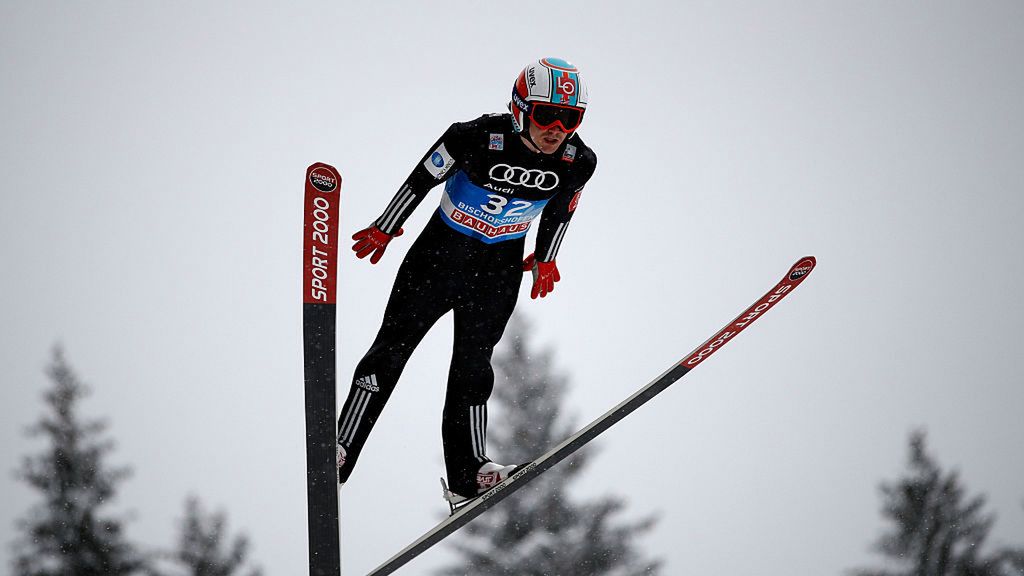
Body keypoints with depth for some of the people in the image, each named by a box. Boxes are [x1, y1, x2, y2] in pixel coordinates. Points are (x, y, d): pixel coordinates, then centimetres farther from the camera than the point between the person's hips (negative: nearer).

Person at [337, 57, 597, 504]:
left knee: (473, 362, 5)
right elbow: (422, 179, -12)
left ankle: (468, 473, 9)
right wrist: (384, 230, -2)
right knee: (394, 345, -3)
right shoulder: (478, 137, -27)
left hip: (500, 266, 3)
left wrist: (545, 258, 17)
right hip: (444, 247, -2)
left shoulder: (578, 162, -16)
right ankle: (340, 450, -1)